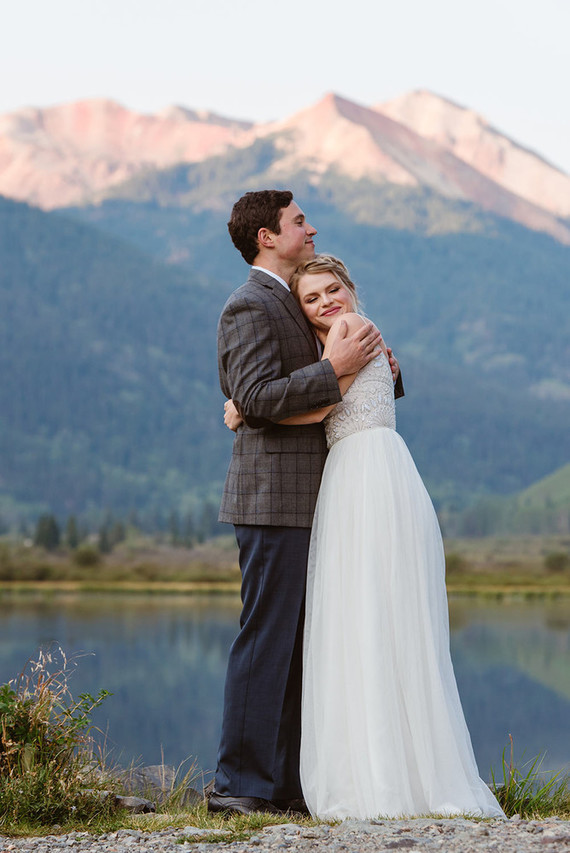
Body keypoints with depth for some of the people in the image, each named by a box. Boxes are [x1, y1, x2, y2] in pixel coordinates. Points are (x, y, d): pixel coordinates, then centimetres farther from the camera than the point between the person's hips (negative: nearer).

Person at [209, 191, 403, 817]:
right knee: (266, 641, -8)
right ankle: (239, 784, -4)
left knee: (295, 645, 9)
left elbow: (309, 391, 27)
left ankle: (282, 783, 12)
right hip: (273, 499, -10)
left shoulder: (287, 303, 22)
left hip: (299, 502, 10)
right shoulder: (250, 306, -10)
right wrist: (333, 368, -21)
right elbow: (256, 397, -21)